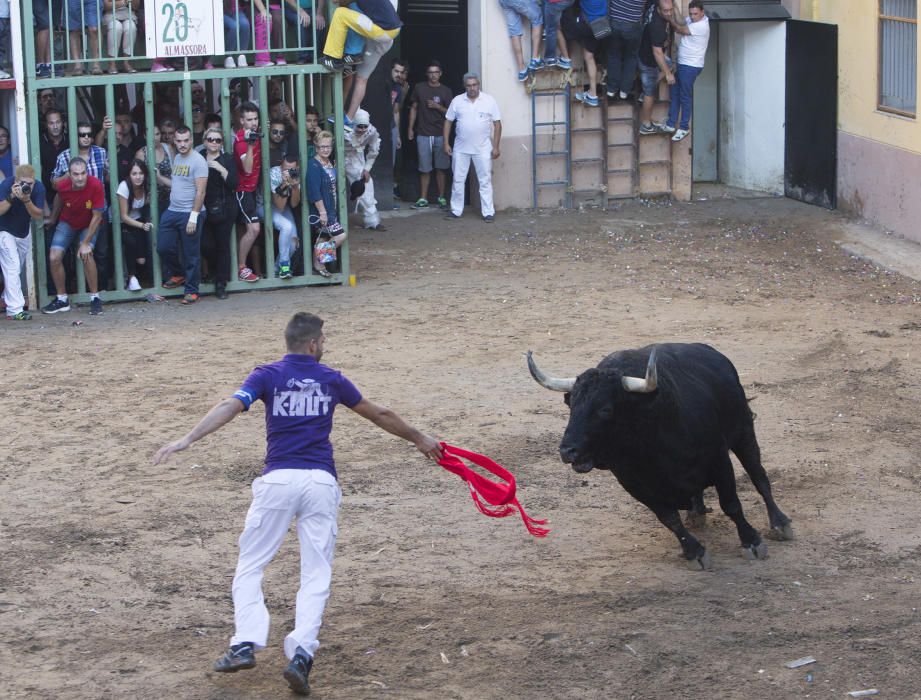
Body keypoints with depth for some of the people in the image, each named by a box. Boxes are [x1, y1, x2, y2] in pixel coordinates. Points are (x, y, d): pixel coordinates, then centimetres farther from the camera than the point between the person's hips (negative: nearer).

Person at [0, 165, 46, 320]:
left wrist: (27, 201, -36)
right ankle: (15, 310, -15)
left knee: (19, 267, 18)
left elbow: (38, 216, -21)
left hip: (24, 230, 5)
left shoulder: (38, 188, -20)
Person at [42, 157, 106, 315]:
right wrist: (52, 219, 16)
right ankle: (62, 299, 11)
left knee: (86, 254, -26)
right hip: (67, 223, 3)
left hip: (88, 225, -3)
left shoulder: (96, 185, -34)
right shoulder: (62, 185, -25)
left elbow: (97, 216, -25)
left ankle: (95, 298, -14)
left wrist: (86, 243, -25)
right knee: (54, 258, -8)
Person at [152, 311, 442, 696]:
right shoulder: (331, 379, 12)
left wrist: (187, 440, -19)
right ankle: (302, 652, -12)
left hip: (278, 480, -1)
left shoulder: (267, 375, 6)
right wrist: (420, 440, 37)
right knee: (316, 574, 4)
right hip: (321, 481, 1)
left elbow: (230, 407, -11)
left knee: (250, 566, 12)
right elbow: (381, 415, 23)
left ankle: (245, 644, -3)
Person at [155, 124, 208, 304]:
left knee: (191, 254, 0)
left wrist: (193, 217, -20)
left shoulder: (198, 161, -11)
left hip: (189, 214, -7)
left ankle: (192, 291, 9)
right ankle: (177, 274, 33)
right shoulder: (176, 158, 13)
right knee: (163, 247, 9)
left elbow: (200, 191, -16)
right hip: (172, 212, 7)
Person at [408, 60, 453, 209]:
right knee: (425, 168, 2)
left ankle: (441, 198, 10)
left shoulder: (446, 91, 3)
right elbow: (414, 109, 11)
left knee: (441, 168, 3)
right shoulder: (419, 88, 5)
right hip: (423, 134, 0)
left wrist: (438, 107, -12)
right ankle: (423, 199, 8)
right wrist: (410, 128, 6)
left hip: (441, 134, 0)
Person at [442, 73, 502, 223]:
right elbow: (448, 121, 7)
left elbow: (497, 124, -1)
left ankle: (488, 212, 3)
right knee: (458, 180, 6)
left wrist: (495, 146, -6)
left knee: (485, 181, -1)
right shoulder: (457, 101, 2)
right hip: (461, 149, 2)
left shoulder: (489, 101, -2)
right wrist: (446, 143, 1)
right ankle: (456, 211, 15)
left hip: (483, 149, -2)